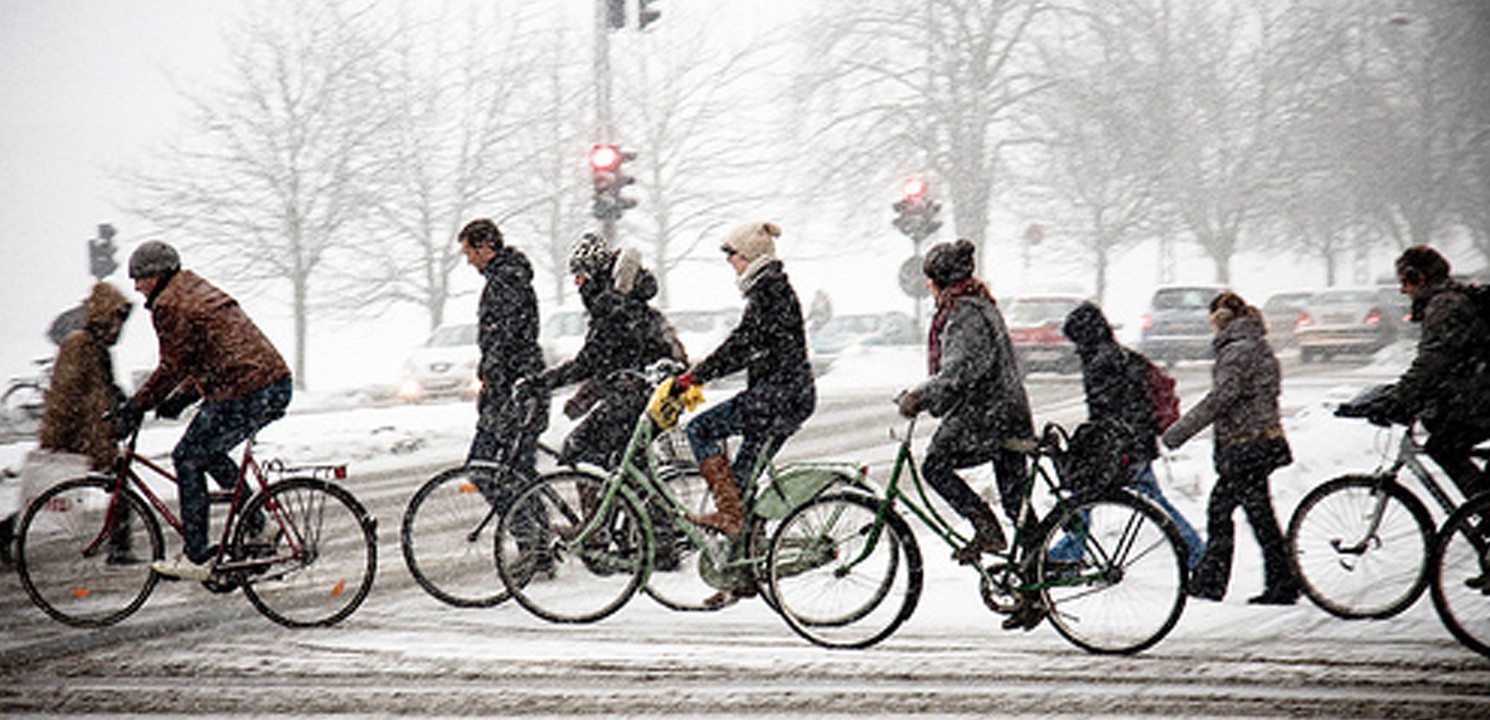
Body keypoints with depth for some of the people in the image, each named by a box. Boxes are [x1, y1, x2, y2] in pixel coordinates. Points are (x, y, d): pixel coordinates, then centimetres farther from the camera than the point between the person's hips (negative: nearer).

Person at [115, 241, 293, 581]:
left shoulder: (170, 305, -7)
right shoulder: (198, 291, 24)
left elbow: (172, 367, -7)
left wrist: (135, 408, 1)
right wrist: (180, 399, 25)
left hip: (245, 394, -10)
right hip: (276, 385, 10)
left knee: (188, 460, 1)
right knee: (208, 452, 25)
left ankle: (196, 558, 1)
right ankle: (256, 525, 25)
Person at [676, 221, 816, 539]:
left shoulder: (769, 292, -12)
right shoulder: (775, 289, 19)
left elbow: (742, 343, -19)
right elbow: (748, 349, 23)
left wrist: (694, 376, -19)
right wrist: (702, 371, 18)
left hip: (777, 394, -10)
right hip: (793, 396, 10)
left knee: (700, 430, -9)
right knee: (746, 471, 12)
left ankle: (729, 512, -14)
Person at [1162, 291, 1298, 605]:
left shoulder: (1237, 350, -15)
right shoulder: (1257, 346, 16)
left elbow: (1220, 398, -22)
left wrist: (1178, 432, -19)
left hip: (1247, 447, -10)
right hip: (1262, 440, 10)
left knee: (1260, 516, -3)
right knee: (1219, 508, 11)